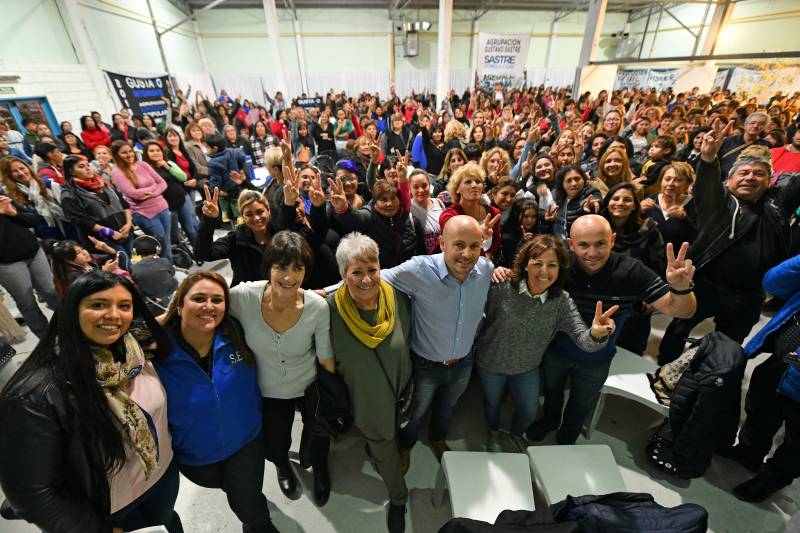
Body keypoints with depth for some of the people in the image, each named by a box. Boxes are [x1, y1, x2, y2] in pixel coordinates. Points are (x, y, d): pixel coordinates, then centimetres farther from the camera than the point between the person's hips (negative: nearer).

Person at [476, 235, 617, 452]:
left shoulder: (562, 302, -20)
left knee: (529, 412, 25)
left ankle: (516, 434, 62)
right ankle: (493, 434, 61)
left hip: (527, 368, 3)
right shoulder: (502, 287, -30)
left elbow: (583, 339, -30)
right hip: (491, 363, -2)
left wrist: (596, 334, -50)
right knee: (492, 403, 26)